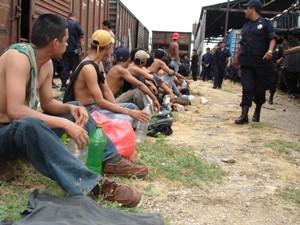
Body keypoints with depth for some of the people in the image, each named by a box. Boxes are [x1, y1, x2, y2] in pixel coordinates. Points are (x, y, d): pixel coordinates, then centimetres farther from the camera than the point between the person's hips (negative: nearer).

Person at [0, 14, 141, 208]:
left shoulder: (47, 64, 2)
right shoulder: (18, 56, -24)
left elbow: (48, 102, 10)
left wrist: (71, 109, -11)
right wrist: (65, 124, -33)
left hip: (26, 126, 9)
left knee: (76, 109, 9)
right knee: (31, 124, -41)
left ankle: (112, 159, 0)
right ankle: (90, 184, -41)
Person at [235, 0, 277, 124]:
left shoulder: (265, 23, 1)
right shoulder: (245, 26, 18)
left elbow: (272, 38, -8)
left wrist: (270, 50, -26)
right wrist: (238, 58, 20)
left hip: (262, 62, -4)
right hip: (246, 63, 4)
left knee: (260, 89, 4)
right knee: (247, 88, -5)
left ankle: (257, 111, 25)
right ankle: (244, 115, -9)